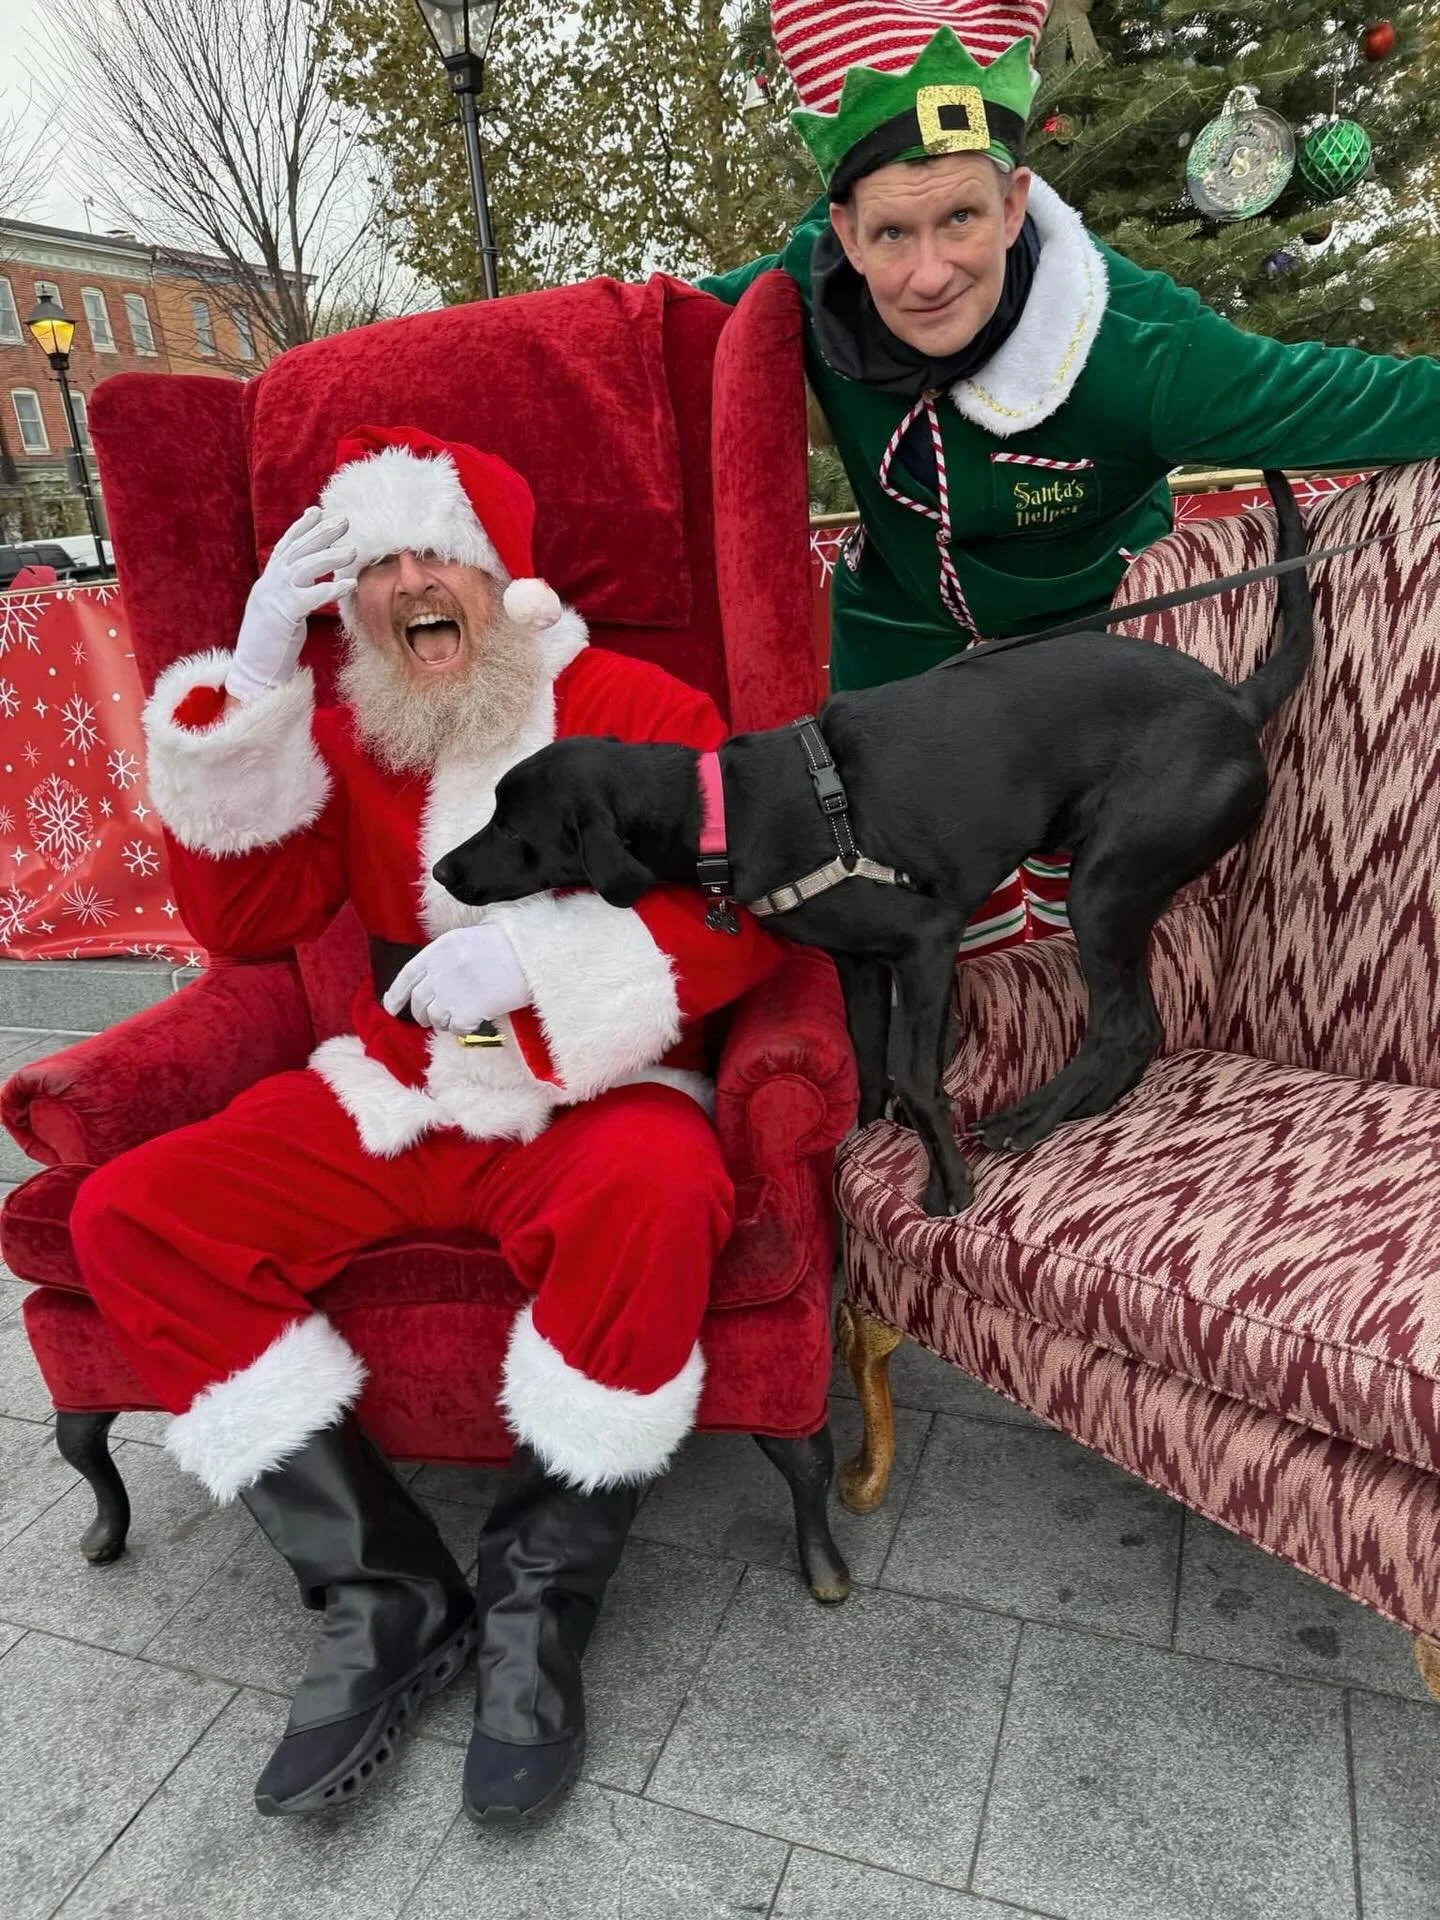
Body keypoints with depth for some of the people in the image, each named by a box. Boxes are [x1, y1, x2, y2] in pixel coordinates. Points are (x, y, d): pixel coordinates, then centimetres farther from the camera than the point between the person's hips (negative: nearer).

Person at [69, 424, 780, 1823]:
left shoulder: (630, 708, -1)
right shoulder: (344, 739, 11)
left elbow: (754, 903, -10)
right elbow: (245, 922, 3)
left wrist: (538, 956, -21)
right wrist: (251, 685, -5)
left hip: (592, 1097, -4)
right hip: (392, 1100, 5)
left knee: (654, 1198, -37)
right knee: (127, 1216, -12)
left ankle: (535, 1601, -13)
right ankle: (384, 1593, -9)